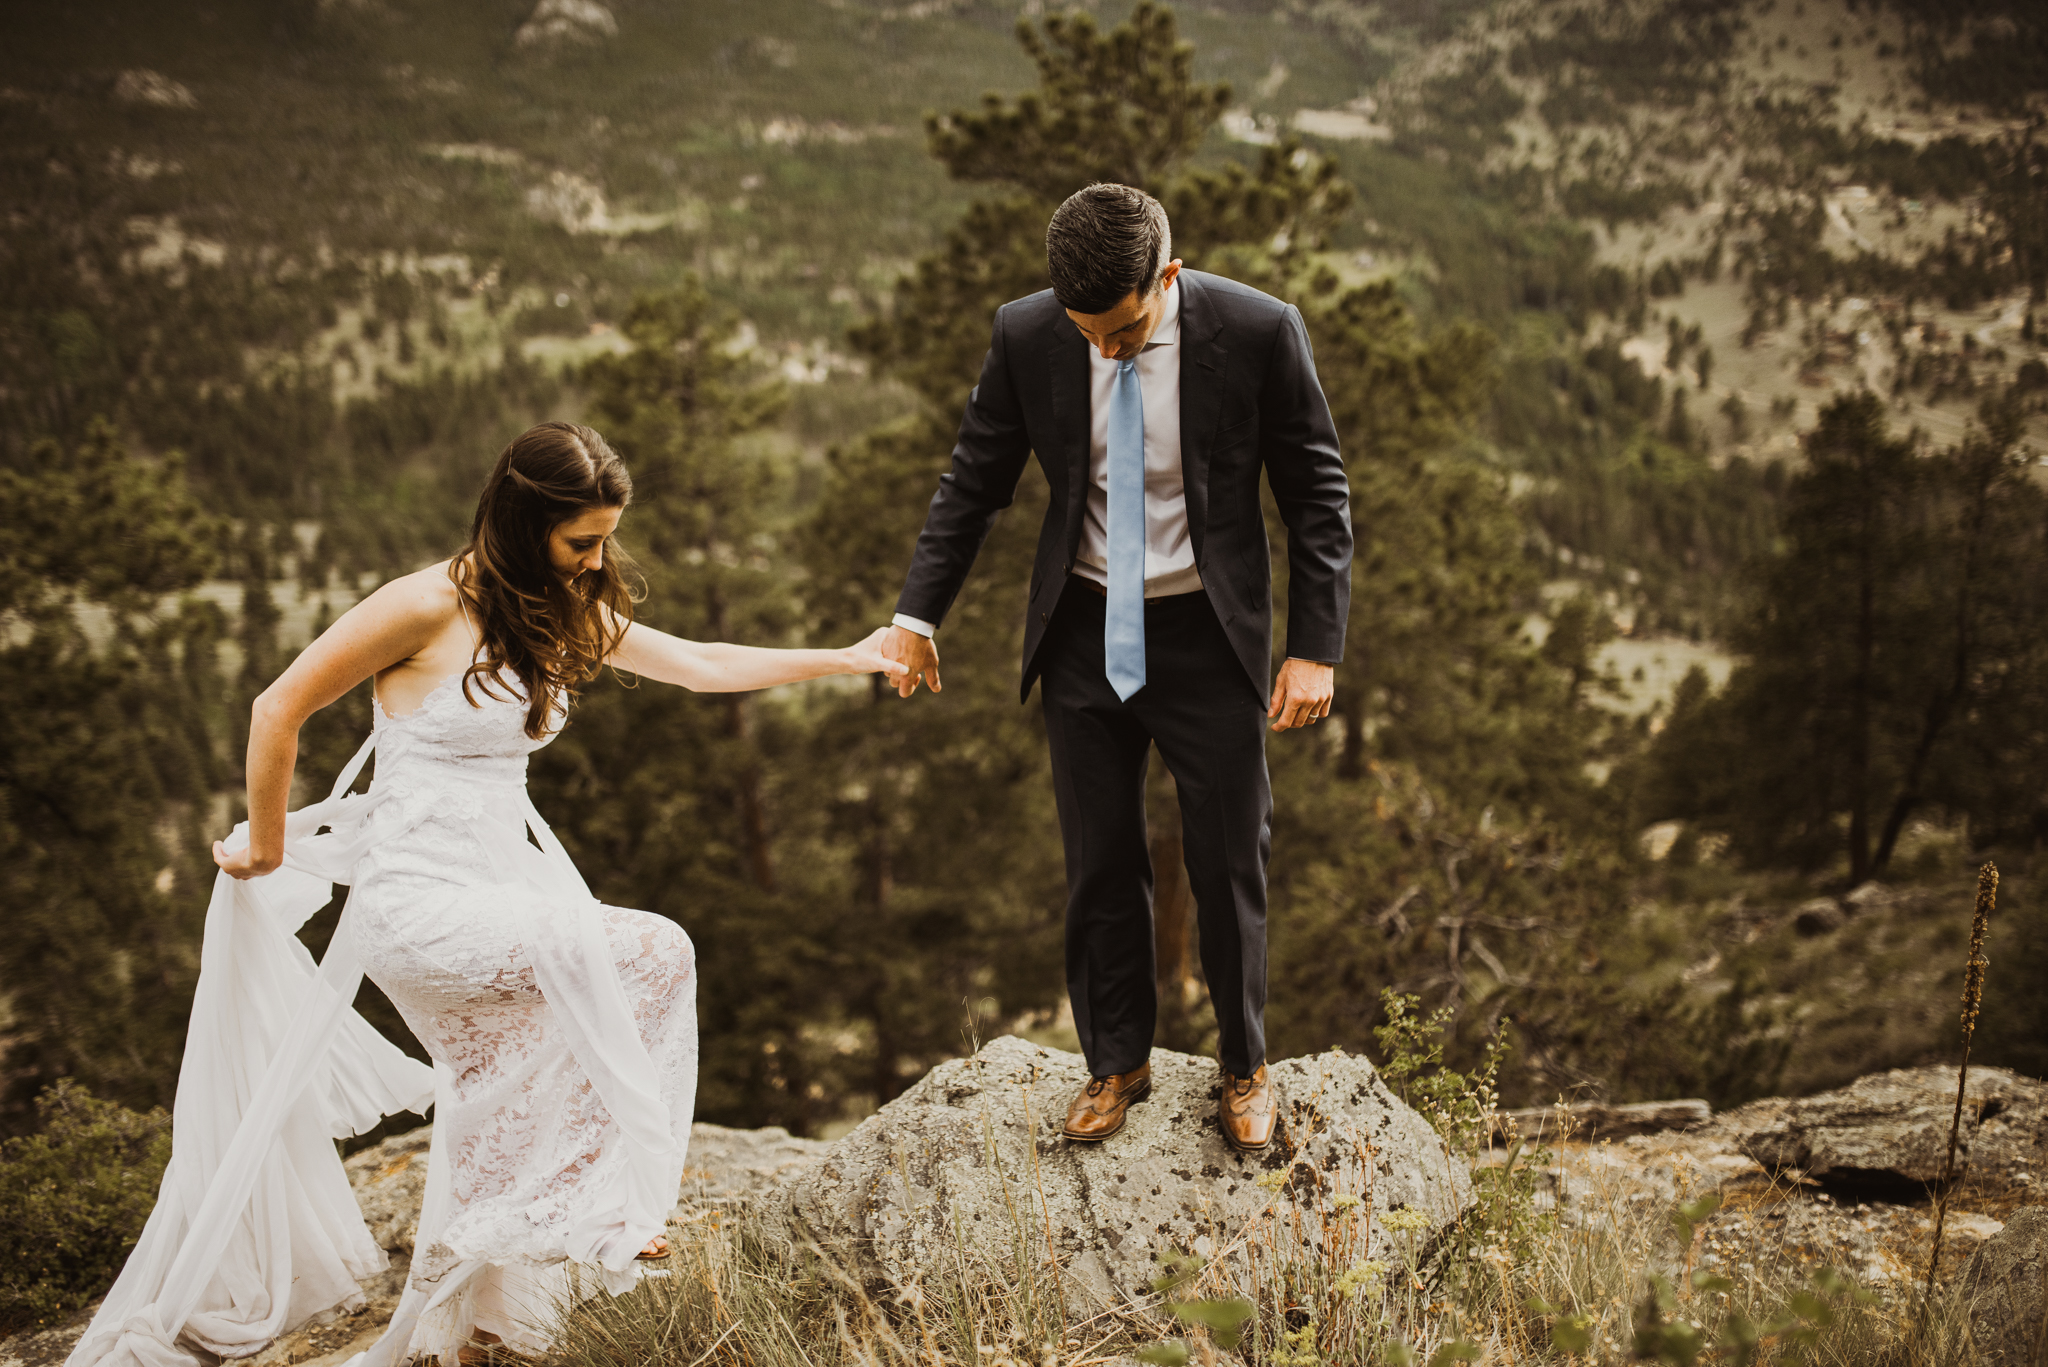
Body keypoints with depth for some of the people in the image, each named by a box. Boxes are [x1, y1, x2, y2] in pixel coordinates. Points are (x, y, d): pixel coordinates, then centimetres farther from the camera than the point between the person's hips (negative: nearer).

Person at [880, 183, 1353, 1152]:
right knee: (1101, 864, 10)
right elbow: (974, 482, 5)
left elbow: (1318, 497, -6)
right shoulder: (1026, 336, -9)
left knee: (1228, 863, 7)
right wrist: (916, 617, 2)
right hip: (1085, 636, 2)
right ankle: (1117, 1063, 29)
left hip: (1209, 635, -2)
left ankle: (1244, 1069, 27)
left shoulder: (1259, 333, -15)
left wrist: (1315, 647, -10)